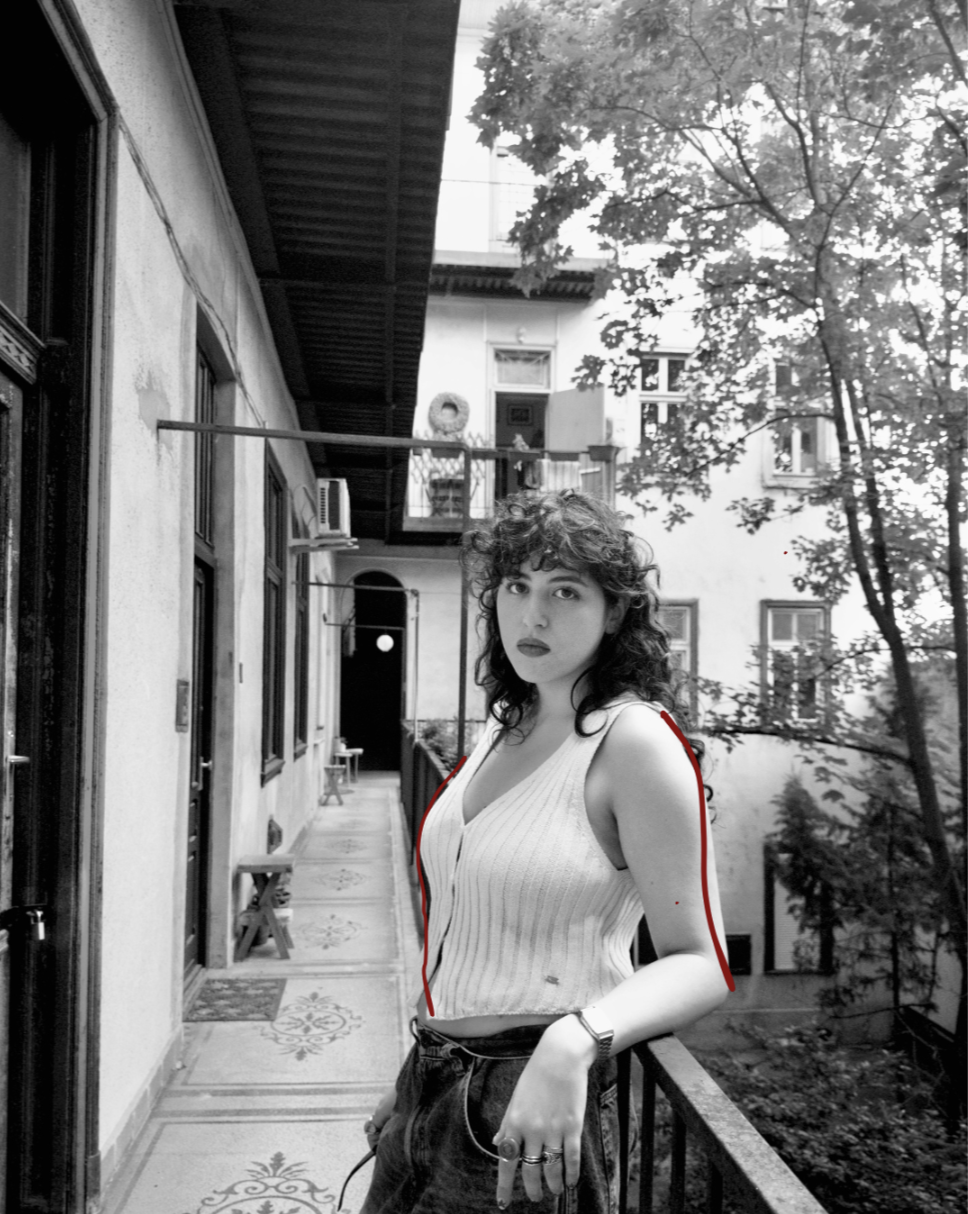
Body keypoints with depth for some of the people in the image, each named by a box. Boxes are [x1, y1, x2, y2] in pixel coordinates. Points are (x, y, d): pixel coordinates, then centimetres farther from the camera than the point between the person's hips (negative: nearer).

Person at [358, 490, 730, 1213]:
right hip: (431, 1083, 7)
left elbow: (700, 964, -17)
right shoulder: (506, 725, 6)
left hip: (534, 1109, -7)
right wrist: (420, 1078, 19)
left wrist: (573, 1043, -33)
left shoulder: (635, 739, -16)